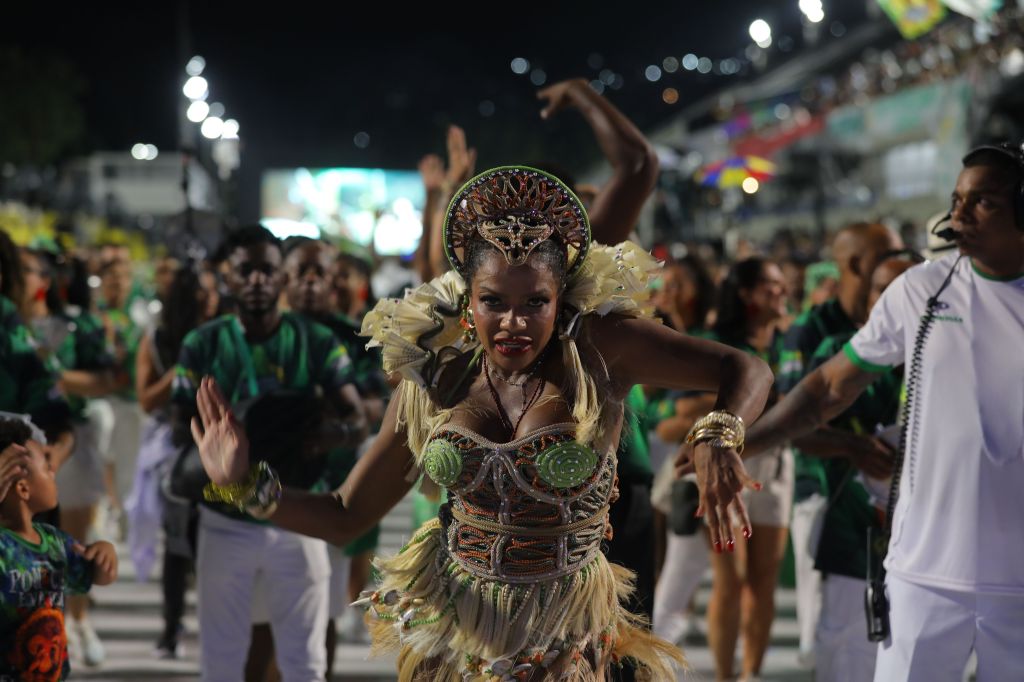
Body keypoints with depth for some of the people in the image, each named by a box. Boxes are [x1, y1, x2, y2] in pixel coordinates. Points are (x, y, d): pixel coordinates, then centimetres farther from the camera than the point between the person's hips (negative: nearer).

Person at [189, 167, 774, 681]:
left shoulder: (597, 349, -12)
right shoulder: (433, 385, -4)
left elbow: (748, 372, -11)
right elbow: (343, 518, 2)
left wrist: (720, 439, -31)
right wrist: (249, 484, -13)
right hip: (452, 625, 3)